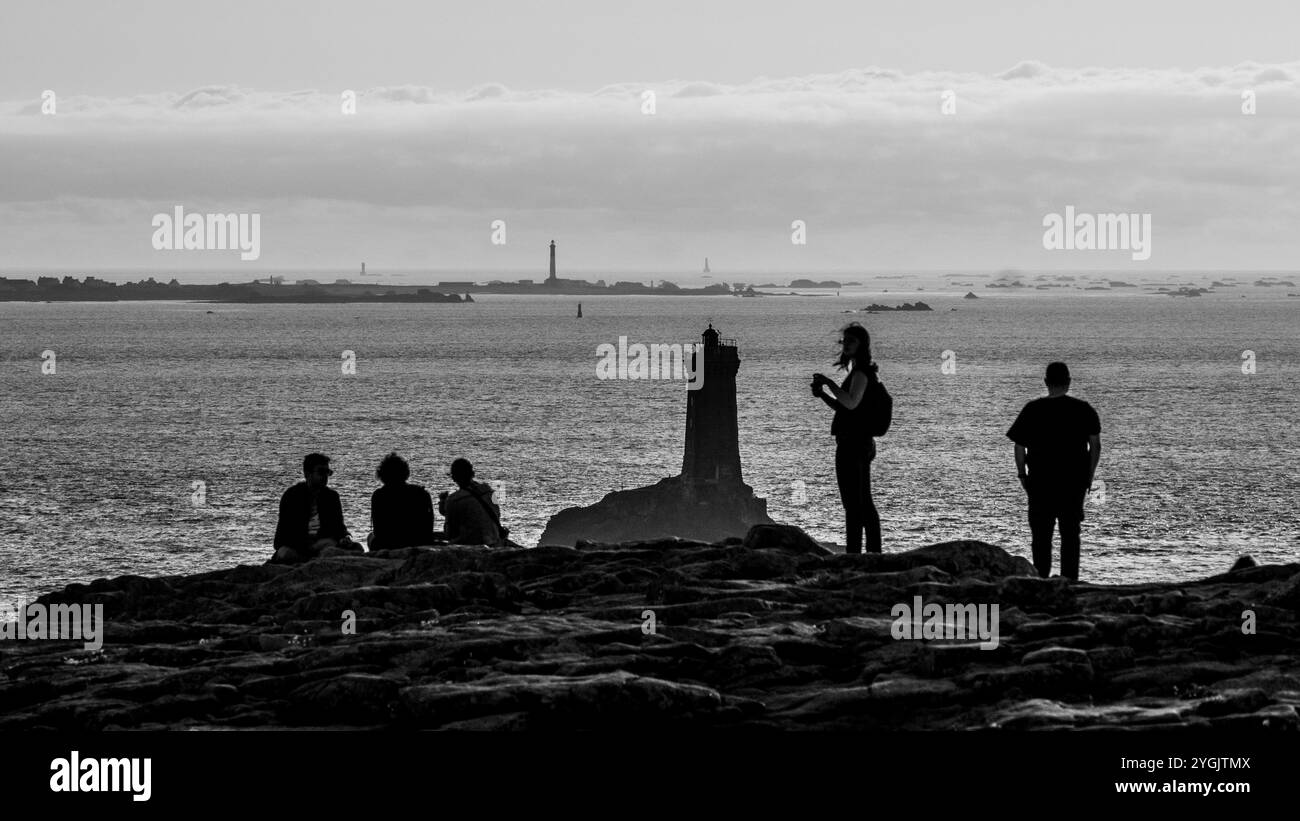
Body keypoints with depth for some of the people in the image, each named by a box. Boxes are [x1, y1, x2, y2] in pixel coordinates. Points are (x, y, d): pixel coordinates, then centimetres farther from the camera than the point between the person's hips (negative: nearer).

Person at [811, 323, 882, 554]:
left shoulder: (861, 372, -12)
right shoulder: (862, 371, 19)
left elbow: (851, 403, -27)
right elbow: (844, 408, 26)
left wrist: (829, 382, -20)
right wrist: (823, 395, 12)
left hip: (852, 445, -11)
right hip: (863, 443, 11)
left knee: (853, 504, -11)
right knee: (865, 504, 15)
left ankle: (853, 553, -13)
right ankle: (874, 552, 19)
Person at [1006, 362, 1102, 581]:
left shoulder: (1033, 410, -4)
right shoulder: (1083, 410, -1)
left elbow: (1019, 447, -4)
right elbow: (1095, 445, 0)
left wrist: (1022, 474, 6)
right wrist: (1089, 475, 10)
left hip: (1041, 481, -1)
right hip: (1074, 481, 1)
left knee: (1041, 535, 5)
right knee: (1071, 533, 9)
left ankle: (1042, 578, 0)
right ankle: (1070, 579, 5)